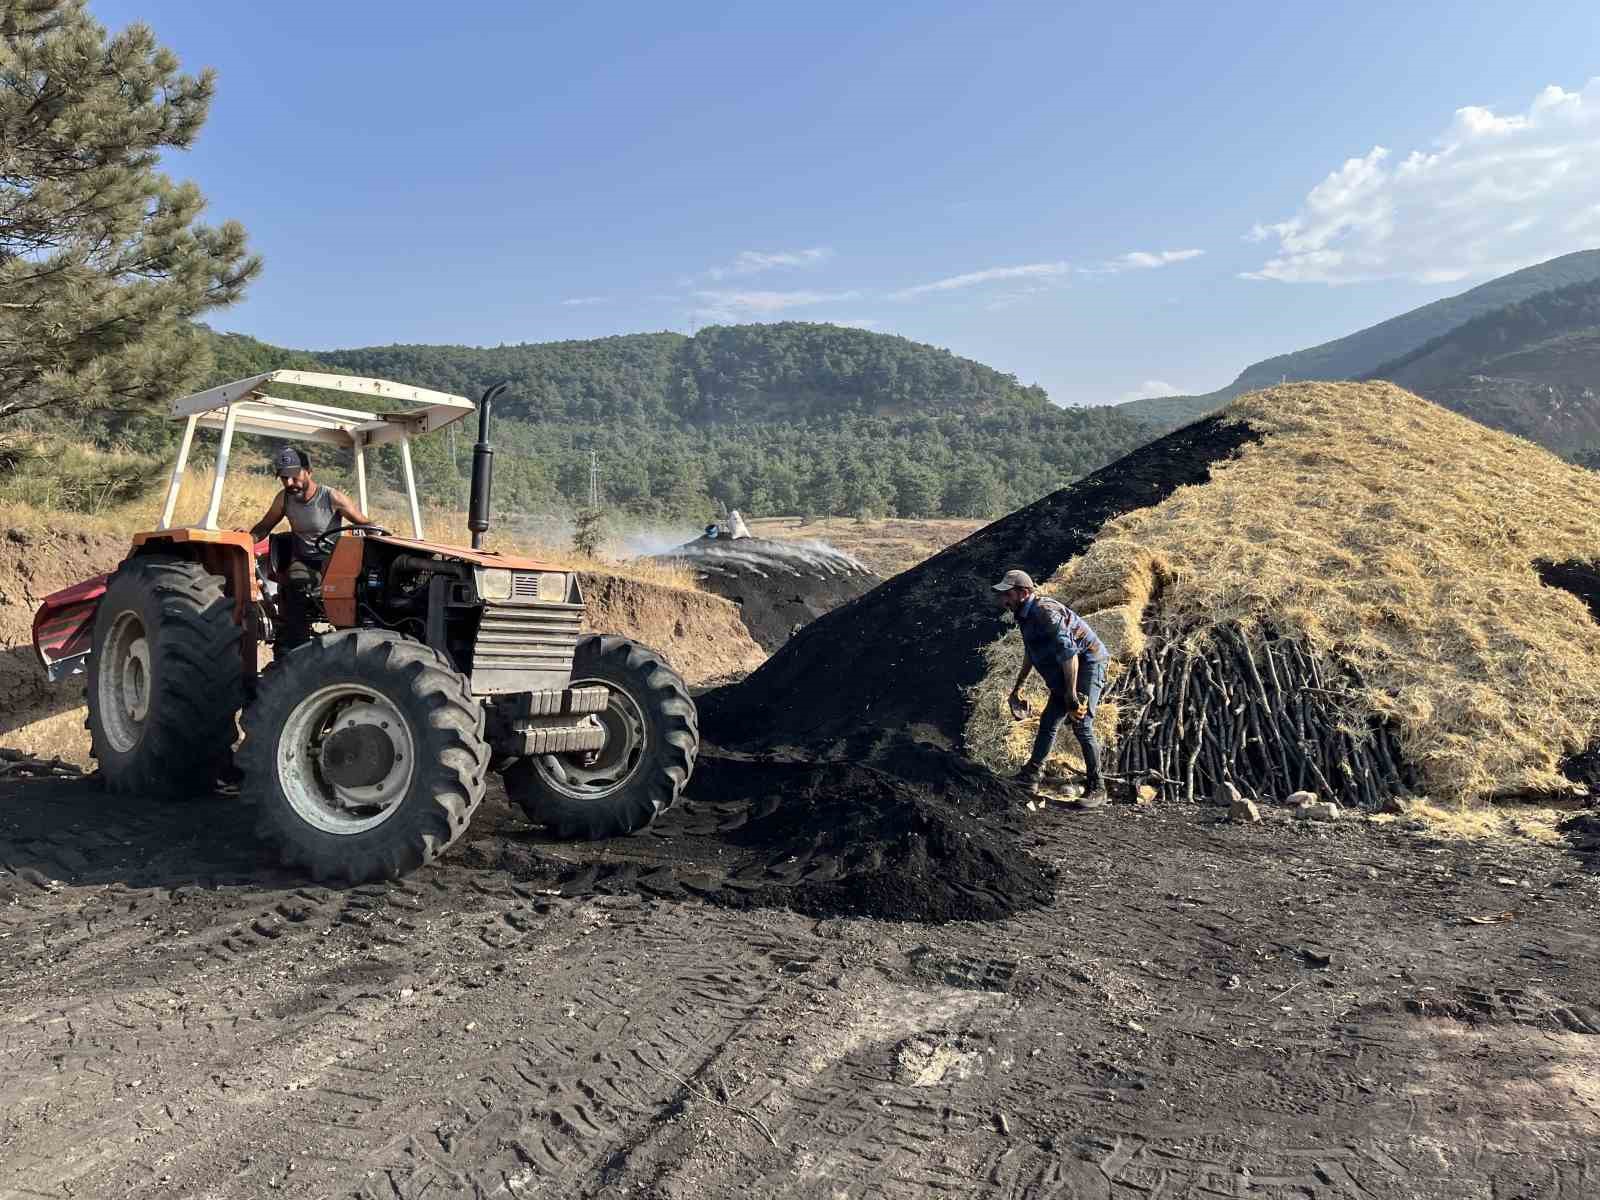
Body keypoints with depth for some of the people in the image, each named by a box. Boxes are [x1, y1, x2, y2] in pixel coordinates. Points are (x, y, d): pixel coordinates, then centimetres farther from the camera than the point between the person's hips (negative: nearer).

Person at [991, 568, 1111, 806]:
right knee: (1048, 722, 11)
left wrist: (1071, 693, -31)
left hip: (1087, 664, -10)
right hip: (1064, 673, 10)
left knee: (1081, 726, -13)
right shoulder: (1025, 615, 9)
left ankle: (1096, 788, -5)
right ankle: (1031, 775, 20)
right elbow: (1030, 653, 24)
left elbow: (1068, 652, -30)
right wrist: (1018, 686, 29)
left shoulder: (1045, 612, -24)